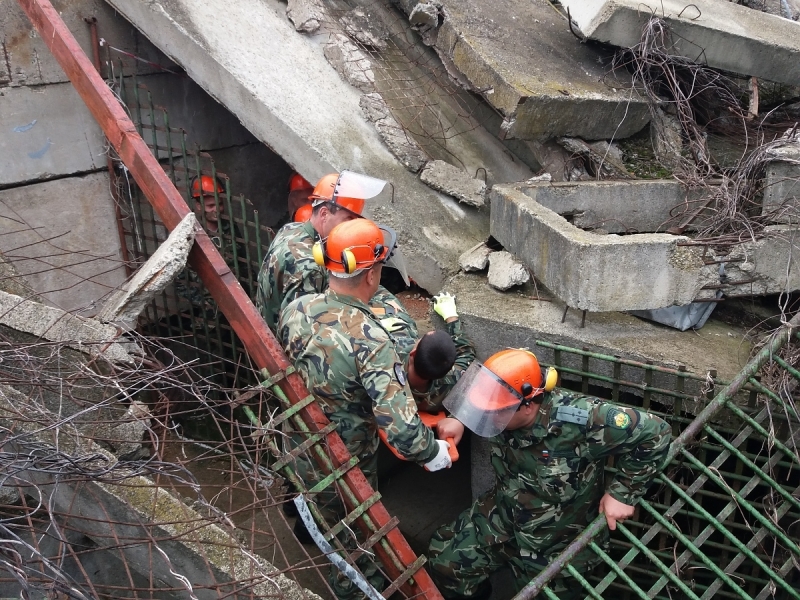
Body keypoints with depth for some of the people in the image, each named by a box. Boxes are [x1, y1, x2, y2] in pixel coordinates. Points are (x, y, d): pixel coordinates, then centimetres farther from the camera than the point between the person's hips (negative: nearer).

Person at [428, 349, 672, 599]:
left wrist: (621, 492, -24)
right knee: (442, 560, 3)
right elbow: (475, 388, 6)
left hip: (558, 542, -4)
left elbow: (654, 432, -27)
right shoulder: (504, 412, -19)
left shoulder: (580, 421, -36)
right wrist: (459, 419, -11)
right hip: (502, 517, 5)